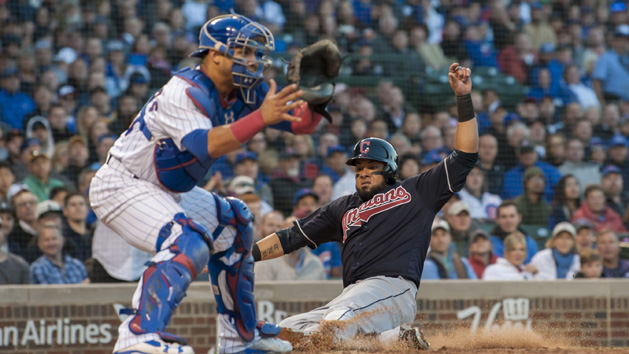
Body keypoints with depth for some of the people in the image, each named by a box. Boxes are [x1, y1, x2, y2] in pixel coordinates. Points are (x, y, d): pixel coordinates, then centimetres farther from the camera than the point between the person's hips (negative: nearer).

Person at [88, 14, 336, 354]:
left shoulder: (244, 94, 3)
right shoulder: (184, 92, -24)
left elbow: (300, 122, 4)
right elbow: (206, 145, -40)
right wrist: (261, 117, -44)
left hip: (162, 191, 10)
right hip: (121, 185, -10)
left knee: (233, 224, 17)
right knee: (188, 245, -30)